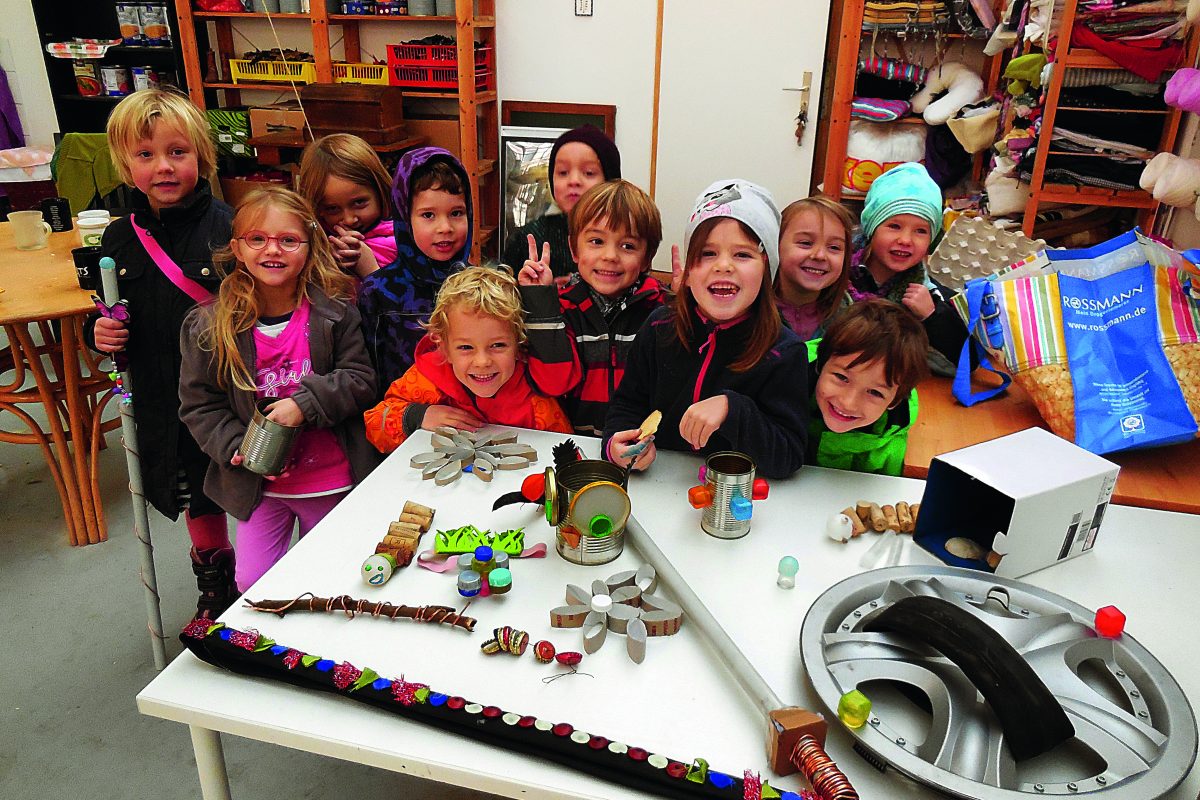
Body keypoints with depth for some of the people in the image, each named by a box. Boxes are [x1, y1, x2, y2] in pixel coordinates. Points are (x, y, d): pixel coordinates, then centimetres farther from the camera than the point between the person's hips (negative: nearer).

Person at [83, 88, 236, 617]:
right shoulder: (120, 239, 2)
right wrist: (99, 333, -5)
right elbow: (111, 313, 14)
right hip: (163, 404, 5)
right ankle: (214, 592, 46)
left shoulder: (227, 227, -14)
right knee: (195, 502, 22)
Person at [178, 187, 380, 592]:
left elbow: (360, 380, -10)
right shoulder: (208, 327, -6)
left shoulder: (336, 312, -10)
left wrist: (307, 402, -24)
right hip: (258, 484, 1)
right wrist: (238, 448, -15)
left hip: (331, 481, -1)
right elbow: (199, 405, -1)